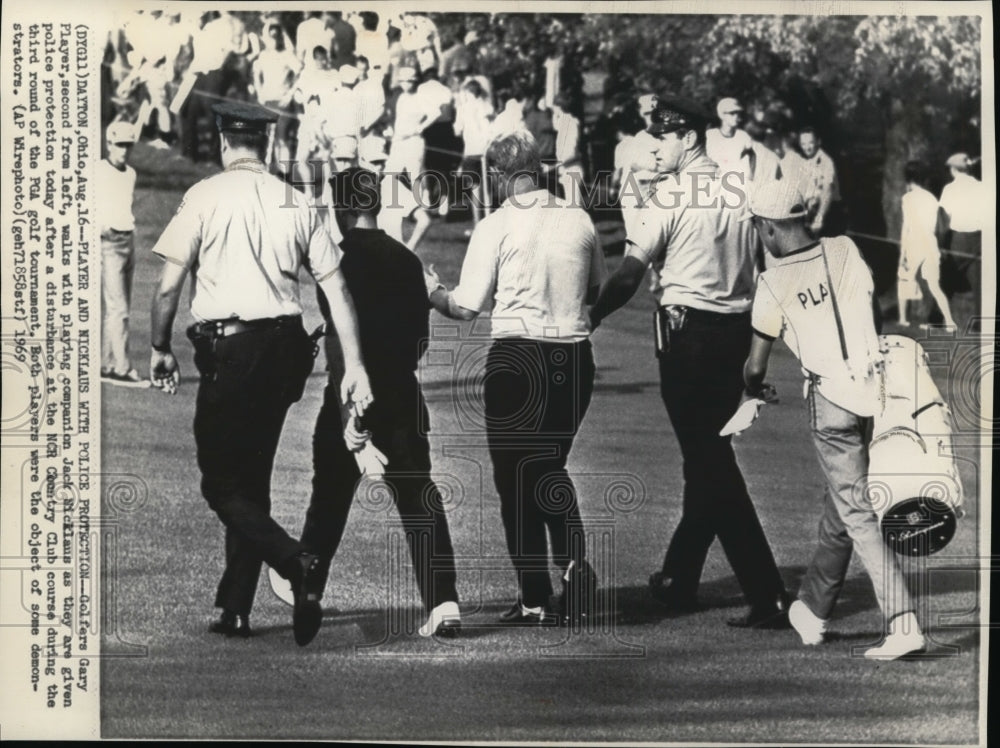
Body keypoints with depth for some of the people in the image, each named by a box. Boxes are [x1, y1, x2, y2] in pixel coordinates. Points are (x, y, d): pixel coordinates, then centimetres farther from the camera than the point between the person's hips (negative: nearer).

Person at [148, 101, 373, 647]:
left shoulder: (206, 196, -3)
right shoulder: (296, 202, 10)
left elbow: (169, 284, -6)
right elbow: (336, 287, 5)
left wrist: (159, 348, 8)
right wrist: (354, 365, 6)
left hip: (230, 348, -5)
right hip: (287, 347, 6)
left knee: (221, 484, 0)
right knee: (252, 479, 15)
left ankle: (299, 565, -22)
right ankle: (235, 608, 19)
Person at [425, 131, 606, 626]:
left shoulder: (496, 227, -8)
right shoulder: (579, 219, 5)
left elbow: (465, 308, -6)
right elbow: (599, 290, 17)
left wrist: (429, 288, 13)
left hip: (517, 358, -5)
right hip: (575, 357, 5)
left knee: (515, 477, 6)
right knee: (549, 469, 20)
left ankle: (535, 599, 8)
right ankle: (574, 563, 0)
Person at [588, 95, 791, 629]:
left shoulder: (669, 197, -9)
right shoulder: (738, 193, 9)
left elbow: (628, 276, -11)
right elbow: (764, 269, 11)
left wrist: (587, 319, 2)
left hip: (687, 330, -7)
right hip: (735, 331, 7)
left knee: (711, 464, -4)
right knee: (707, 456, 16)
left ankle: (768, 596, -9)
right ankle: (679, 579, 29)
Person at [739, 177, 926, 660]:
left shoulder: (773, 284, -6)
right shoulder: (845, 250, 4)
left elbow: (756, 365, 2)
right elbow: (869, 300, 10)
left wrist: (753, 392, 24)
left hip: (830, 397, -5)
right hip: (875, 386, 5)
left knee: (857, 512, -1)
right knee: (841, 503, 19)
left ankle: (903, 624, -10)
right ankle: (812, 607, 33)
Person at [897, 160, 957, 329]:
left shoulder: (909, 197, -8)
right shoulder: (932, 198, 8)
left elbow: (906, 227, -12)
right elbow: (933, 226, 12)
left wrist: (902, 254, -10)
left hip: (914, 246, -4)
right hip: (930, 246, 4)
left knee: (904, 281, 17)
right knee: (935, 287, 6)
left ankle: (903, 318, 19)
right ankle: (949, 321, -6)